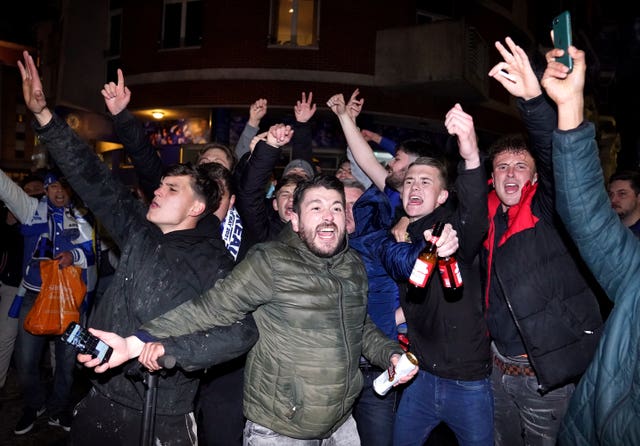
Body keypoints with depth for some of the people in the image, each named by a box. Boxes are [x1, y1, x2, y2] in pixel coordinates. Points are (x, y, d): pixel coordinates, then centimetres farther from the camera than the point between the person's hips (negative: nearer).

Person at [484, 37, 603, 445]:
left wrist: (533, 97, -39)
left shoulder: (547, 210, -9)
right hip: (500, 367, 5)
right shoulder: (487, 218, 5)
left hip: (549, 371, -5)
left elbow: (557, 157, -25)